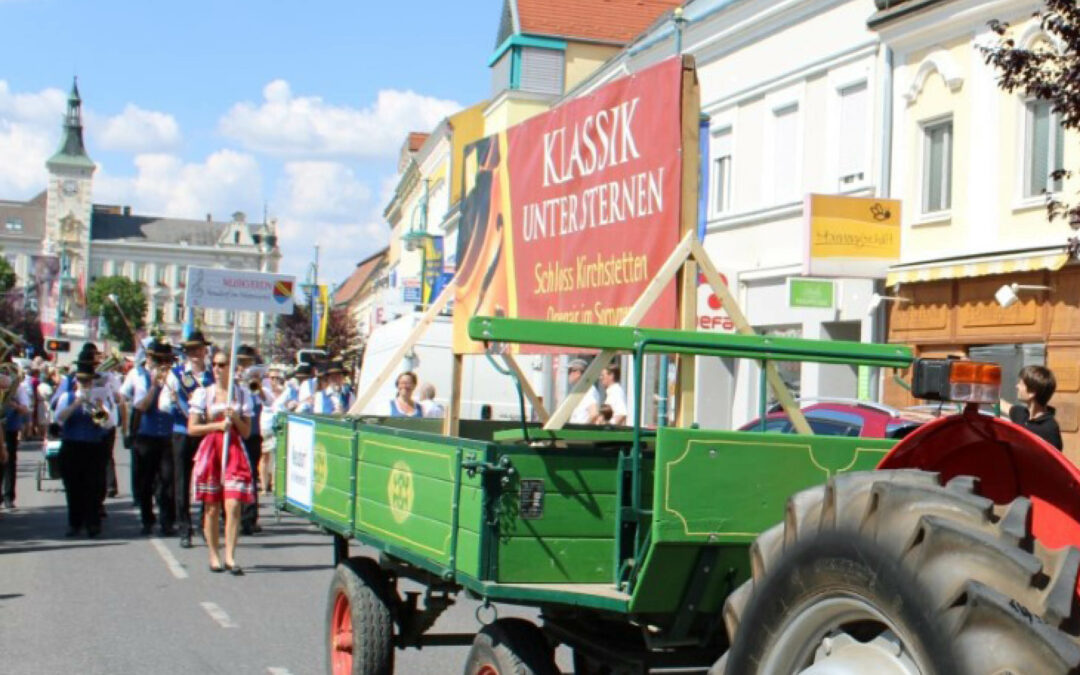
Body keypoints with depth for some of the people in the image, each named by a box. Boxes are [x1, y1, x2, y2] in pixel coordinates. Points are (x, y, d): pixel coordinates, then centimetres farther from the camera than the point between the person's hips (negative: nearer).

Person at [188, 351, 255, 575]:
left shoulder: (242, 394, 8)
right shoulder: (204, 394, 6)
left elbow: (246, 432, 9)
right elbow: (192, 428, 2)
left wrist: (235, 418, -9)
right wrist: (217, 425, -9)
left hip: (234, 450, 0)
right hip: (210, 450, 0)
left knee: (233, 506, -11)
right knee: (212, 508, 3)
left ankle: (230, 556, -9)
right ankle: (214, 556, 14)